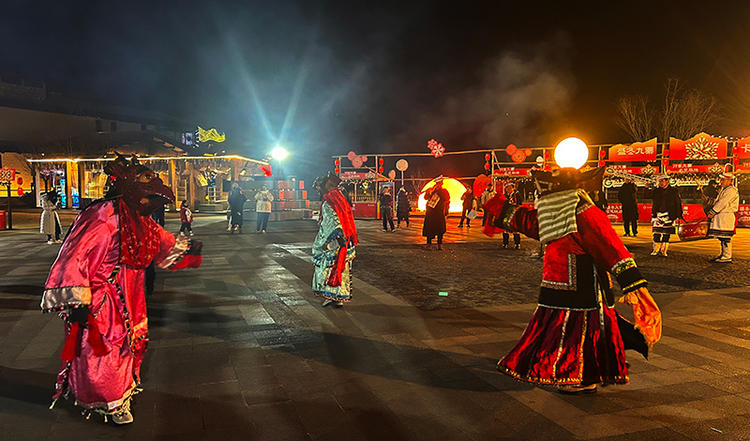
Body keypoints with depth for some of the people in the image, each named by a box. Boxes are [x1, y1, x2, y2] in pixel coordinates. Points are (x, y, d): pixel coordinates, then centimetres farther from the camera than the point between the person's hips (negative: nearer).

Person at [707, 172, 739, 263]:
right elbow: (718, 201, 22)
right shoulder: (724, 189, 19)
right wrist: (712, 210, 7)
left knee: (725, 237, -8)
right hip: (721, 216, 10)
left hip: (726, 216, -10)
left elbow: (722, 203, -18)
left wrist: (712, 212, -15)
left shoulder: (731, 190, -13)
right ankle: (723, 254, 20)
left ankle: (727, 257, -5)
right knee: (721, 237, 13)